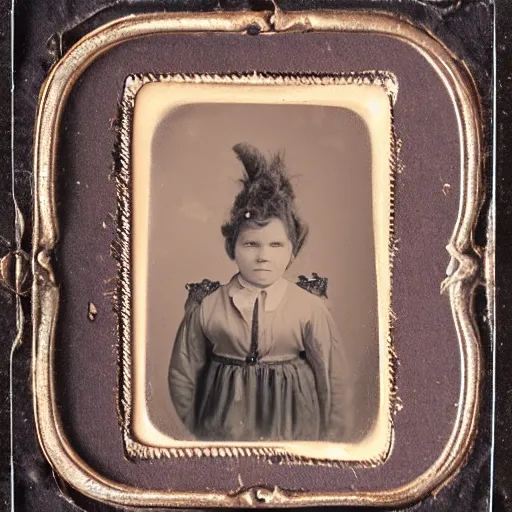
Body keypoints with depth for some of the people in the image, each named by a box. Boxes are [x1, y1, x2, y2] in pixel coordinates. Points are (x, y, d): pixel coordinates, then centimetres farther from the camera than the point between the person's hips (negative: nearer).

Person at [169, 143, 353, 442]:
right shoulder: (206, 308, -9)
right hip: (223, 430, 1)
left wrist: (335, 437, 0)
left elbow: (335, 380, -4)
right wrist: (190, 433, 9)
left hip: (293, 428, -1)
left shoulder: (311, 309, -13)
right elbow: (184, 375, 3)